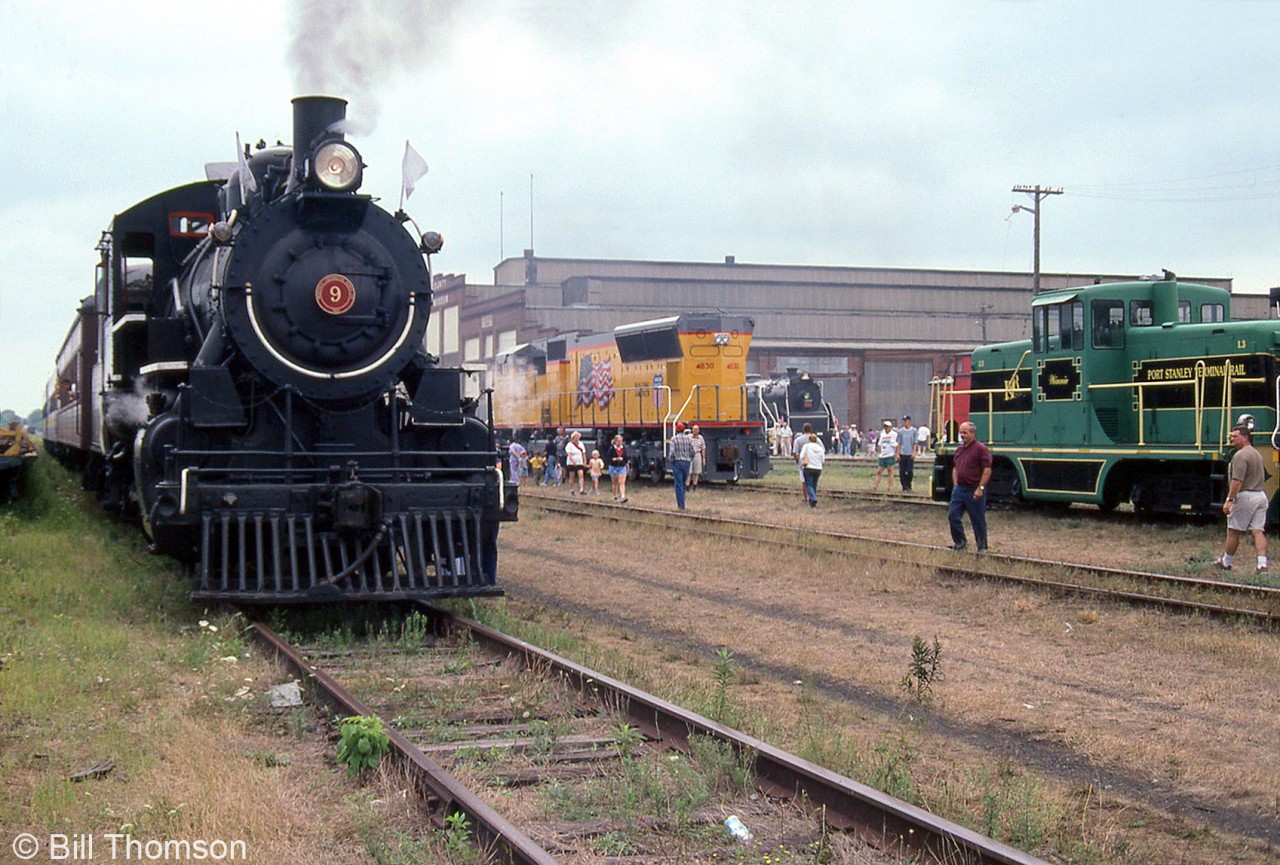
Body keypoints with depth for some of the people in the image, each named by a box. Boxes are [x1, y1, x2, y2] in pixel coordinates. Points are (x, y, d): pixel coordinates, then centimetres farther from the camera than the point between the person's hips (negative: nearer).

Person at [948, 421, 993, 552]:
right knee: (952, 516, 4)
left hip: (974, 491, -7)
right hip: (959, 489, 7)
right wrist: (955, 485, 11)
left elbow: (987, 470, -16)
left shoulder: (980, 448, -11)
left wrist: (980, 488, -20)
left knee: (978, 520, 2)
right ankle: (960, 542, 20)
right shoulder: (960, 449, 13)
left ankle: (982, 547, 14)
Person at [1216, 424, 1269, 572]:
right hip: (1261, 495, 9)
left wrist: (1229, 500, -20)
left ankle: (1227, 562, 16)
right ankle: (1262, 564, -10)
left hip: (1245, 497, -9)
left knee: (1233, 531, 5)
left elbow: (1237, 481, -21)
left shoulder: (1240, 456, -13)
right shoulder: (1257, 454, 18)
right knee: (1258, 531, 1)